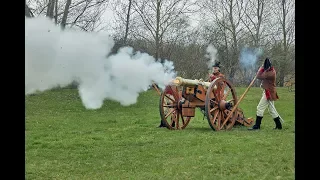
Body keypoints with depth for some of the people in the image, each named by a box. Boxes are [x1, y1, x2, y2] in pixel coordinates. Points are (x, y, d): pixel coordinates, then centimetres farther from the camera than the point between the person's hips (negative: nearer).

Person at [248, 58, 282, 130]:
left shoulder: (270, 73, -23)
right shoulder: (272, 70, 9)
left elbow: (259, 76, -24)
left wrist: (261, 68, -12)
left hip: (268, 93, -10)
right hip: (270, 92, 10)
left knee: (260, 108, -7)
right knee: (272, 109, 16)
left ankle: (257, 126, -3)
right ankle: (278, 125, 22)